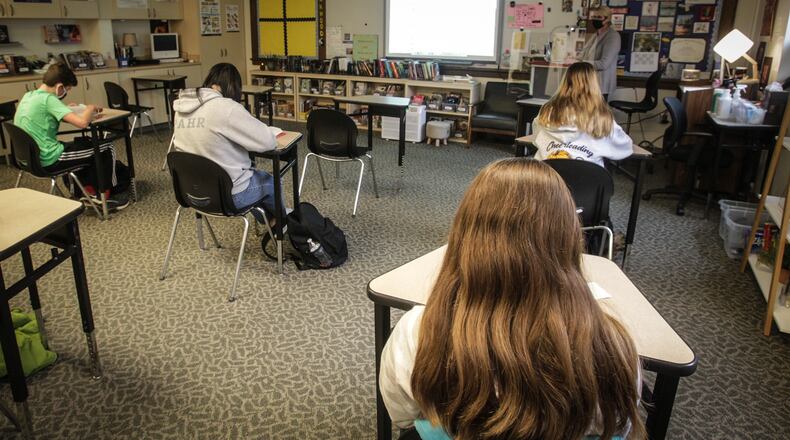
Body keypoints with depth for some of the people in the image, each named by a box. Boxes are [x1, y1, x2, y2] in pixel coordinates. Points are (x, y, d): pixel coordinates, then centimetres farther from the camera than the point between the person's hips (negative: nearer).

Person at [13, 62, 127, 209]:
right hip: (49, 160, -9)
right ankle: (106, 197, 13)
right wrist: (91, 108, -10)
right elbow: (82, 123, -28)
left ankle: (89, 190, 28)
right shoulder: (48, 99, -20)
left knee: (84, 143, 28)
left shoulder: (28, 96, 7)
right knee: (106, 149, 3)